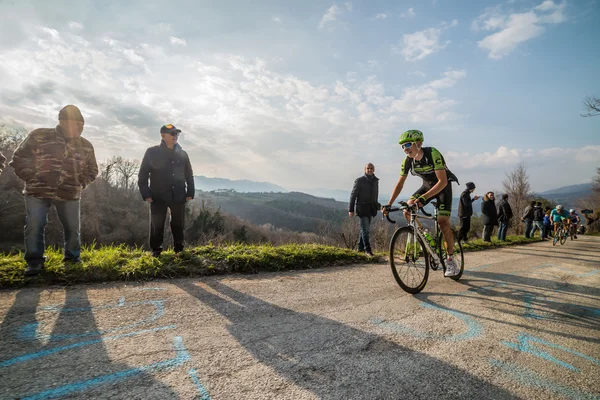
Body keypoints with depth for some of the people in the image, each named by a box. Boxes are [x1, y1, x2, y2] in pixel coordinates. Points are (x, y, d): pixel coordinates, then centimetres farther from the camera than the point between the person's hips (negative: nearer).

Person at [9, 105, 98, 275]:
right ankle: (34, 261, 9)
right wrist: (32, 179, -4)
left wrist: (80, 184, 3)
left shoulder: (85, 145, 5)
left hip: (69, 195, 2)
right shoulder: (39, 136, -2)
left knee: (72, 227, 6)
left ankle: (73, 257, 24)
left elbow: (92, 170, 16)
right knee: (34, 226, -4)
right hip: (38, 192, -2)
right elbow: (18, 159, 4)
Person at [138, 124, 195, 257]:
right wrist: (146, 194, -7)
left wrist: (190, 193, 5)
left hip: (178, 196, 2)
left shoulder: (182, 154, 7)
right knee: (157, 224, 4)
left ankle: (179, 248, 21)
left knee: (178, 224, 8)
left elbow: (189, 175, 12)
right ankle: (156, 250, 17)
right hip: (158, 196, -2)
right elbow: (142, 175, -1)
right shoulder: (152, 152, -2)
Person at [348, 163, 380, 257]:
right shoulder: (359, 180, -6)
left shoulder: (376, 181, 11)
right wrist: (351, 210, -9)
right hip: (362, 208, -6)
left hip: (371, 209, 6)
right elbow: (353, 195, -5)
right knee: (365, 229, -8)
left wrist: (376, 205, 18)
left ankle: (360, 247, 21)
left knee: (366, 229, 10)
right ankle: (367, 249, -2)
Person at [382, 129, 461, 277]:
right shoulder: (407, 161, -14)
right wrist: (389, 204, -18)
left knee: (443, 223, -16)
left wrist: (423, 198, -46)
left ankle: (451, 261, -1)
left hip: (443, 186, -5)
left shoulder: (433, 154, -31)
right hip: (427, 185, 5)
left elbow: (442, 181, -35)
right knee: (408, 210, -15)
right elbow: (400, 183, -9)